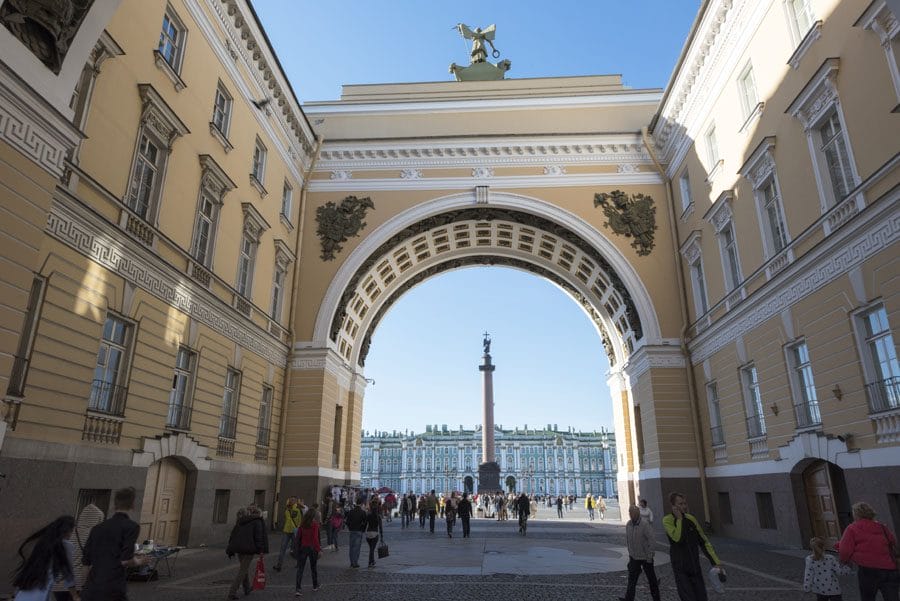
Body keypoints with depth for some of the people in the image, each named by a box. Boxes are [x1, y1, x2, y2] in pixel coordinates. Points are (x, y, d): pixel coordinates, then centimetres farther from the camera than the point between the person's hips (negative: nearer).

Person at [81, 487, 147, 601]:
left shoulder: (98, 528, 12)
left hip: (90, 589, 6)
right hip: (113, 591, -5)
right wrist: (140, 562, 7)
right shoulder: (132, 526, -6)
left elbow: (85, 560, 14)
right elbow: (126, 560, -14)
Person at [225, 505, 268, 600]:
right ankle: (232, 592, -8)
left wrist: (230, 550, 18)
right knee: (242, 570, -1)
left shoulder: (240, 520, 17)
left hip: (238, 548, 6)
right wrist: (261, 550, -10)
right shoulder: (257, 521, 0)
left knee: (245, 567, 21)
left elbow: (233, 534, 16)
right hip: (249, 548, -6)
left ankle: (247, 589, 30)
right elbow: (259, 536, -9)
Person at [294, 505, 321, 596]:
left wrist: (297, 548, 11)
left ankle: (297, 590, -8)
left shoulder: (301, 525, 1)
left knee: (300, 569, 3)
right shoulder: (315, 525, -11)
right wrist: (319, 549, -12)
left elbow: (298, 537, 3)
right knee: (313, 567, 16)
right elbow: (315, 538, -15)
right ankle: (315, 586, 31)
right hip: (312, 548, -2)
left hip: (302, 548, 2)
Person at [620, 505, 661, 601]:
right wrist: (630, 553, 13)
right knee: (632, 579, 1)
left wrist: (649, 556, -17)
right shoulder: (628, 524, 1)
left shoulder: (645, 524, -18)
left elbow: (651, 540, -17)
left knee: (651, 578, 10)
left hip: (645, 557, -5)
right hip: (634, 557, 5)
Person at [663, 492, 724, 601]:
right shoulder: (667, 520, -12)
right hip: (680, 570, -5)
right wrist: (679, 518, -20)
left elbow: (704, 542, 7)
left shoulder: (691, 519, 1)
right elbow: (677, 538, -27)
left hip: (696, 567, 5)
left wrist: (716, 562, 3)